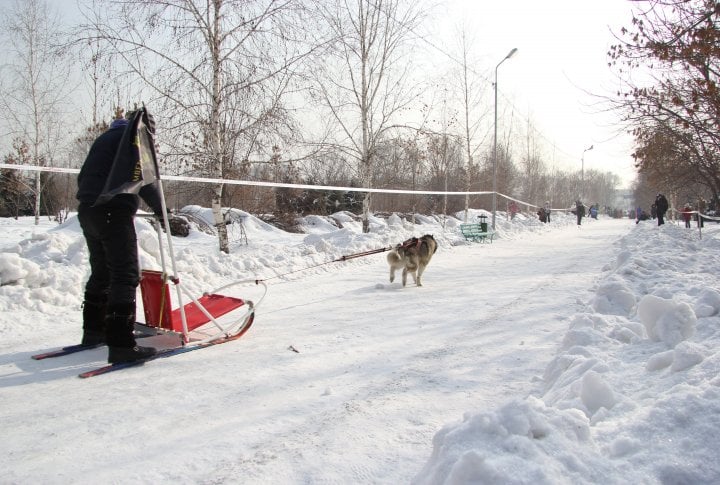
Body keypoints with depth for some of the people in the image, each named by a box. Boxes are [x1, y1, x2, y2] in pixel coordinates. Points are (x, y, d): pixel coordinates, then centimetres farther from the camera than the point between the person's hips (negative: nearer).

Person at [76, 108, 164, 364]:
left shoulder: (104, 138, 25)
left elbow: (83, 176, 25)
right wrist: (160, 207, -9)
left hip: (88, 211, 9)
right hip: (114, 212, -9)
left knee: (101, 273, 19)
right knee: (126, 276, -11)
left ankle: (93, 331, 30)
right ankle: (121, 344, -16)